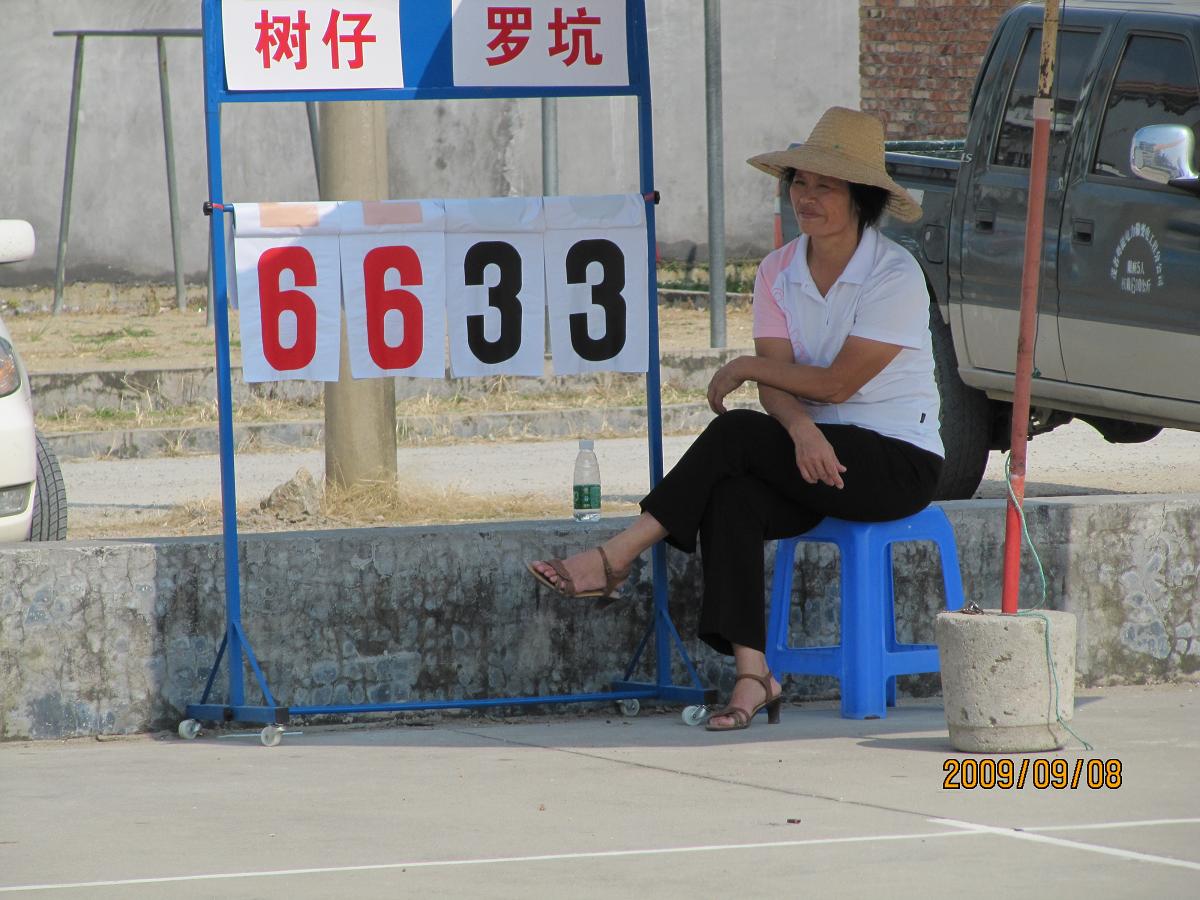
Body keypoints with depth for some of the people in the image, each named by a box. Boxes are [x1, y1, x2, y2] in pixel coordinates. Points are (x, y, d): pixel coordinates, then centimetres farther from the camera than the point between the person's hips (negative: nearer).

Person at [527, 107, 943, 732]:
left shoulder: (895, 276, -11)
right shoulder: (778, 273, 7)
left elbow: (839, 382, -16)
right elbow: (778, 382, -4)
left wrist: (746, 369, -7)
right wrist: (800, 427, -26)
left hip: (897, 463, -5)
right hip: (817, 451, 6)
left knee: (737, 434, -26)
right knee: (730, 498, -28)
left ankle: (617, 558, -23)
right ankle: (751, 674, -33)